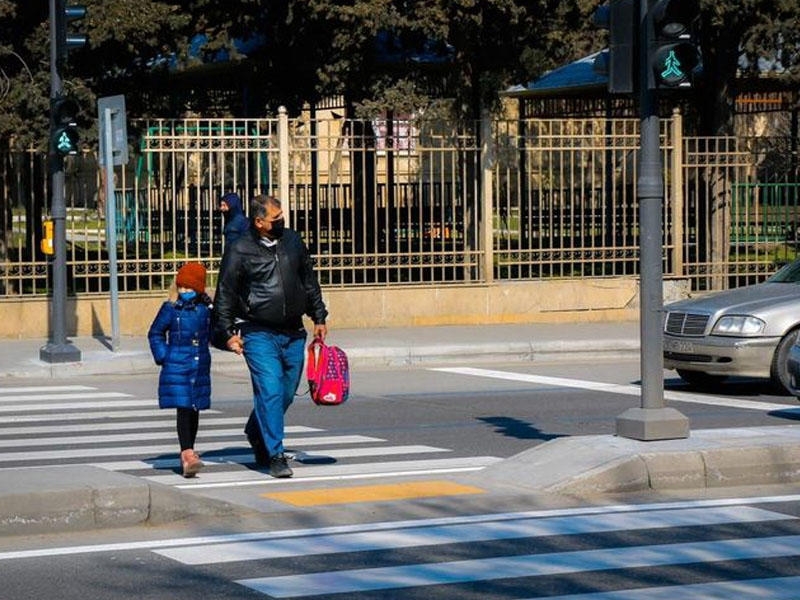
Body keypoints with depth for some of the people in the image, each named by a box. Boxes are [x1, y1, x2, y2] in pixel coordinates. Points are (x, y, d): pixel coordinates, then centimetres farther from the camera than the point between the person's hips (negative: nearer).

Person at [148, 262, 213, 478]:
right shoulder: (171, 308, -3)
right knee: (183, 409, -13)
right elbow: (155, 333, 8)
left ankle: (188, 453, 24)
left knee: (194, 410, 11)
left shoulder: (207, 309, 3)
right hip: (177, 368, -4)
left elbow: (212, 334, 20)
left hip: (200, 368, 4)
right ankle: (187, 454, -20)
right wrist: (162, 357, 0)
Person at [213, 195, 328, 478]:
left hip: (293, 334, 5)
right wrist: (228, 332, -6)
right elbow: (225, 295, -1)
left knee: (287, 393, 10)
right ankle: (275, 455, -8)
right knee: (270, 392, -12)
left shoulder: (293, 241, 9)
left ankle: (256, 434, 35)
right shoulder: (240, 251, -6)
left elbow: (309, 281, 20)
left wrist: (319, 317, 20)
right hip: (259, 334, -5)